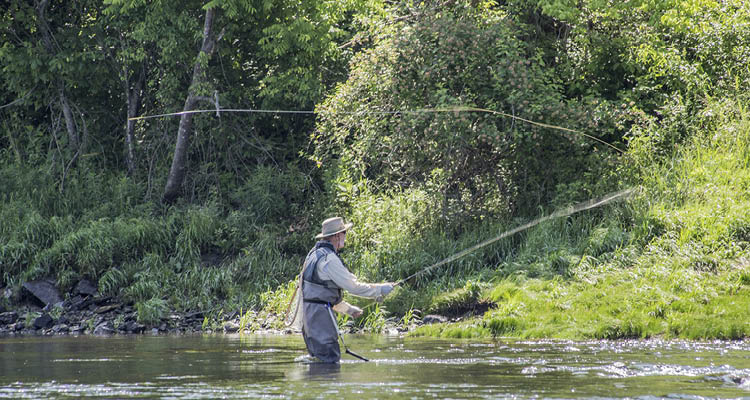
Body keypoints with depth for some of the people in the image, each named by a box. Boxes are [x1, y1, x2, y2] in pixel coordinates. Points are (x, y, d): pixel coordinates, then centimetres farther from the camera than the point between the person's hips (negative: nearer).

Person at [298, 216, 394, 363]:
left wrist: (348, 309, 28)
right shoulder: (329, 258, -15)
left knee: (318, 356, 14)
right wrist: (381, 289, -1)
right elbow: (353, 286, -14)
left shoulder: (315, 253, 17)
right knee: (330, 359, -11)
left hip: (308, 312, 10)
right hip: (320, 312, -10)